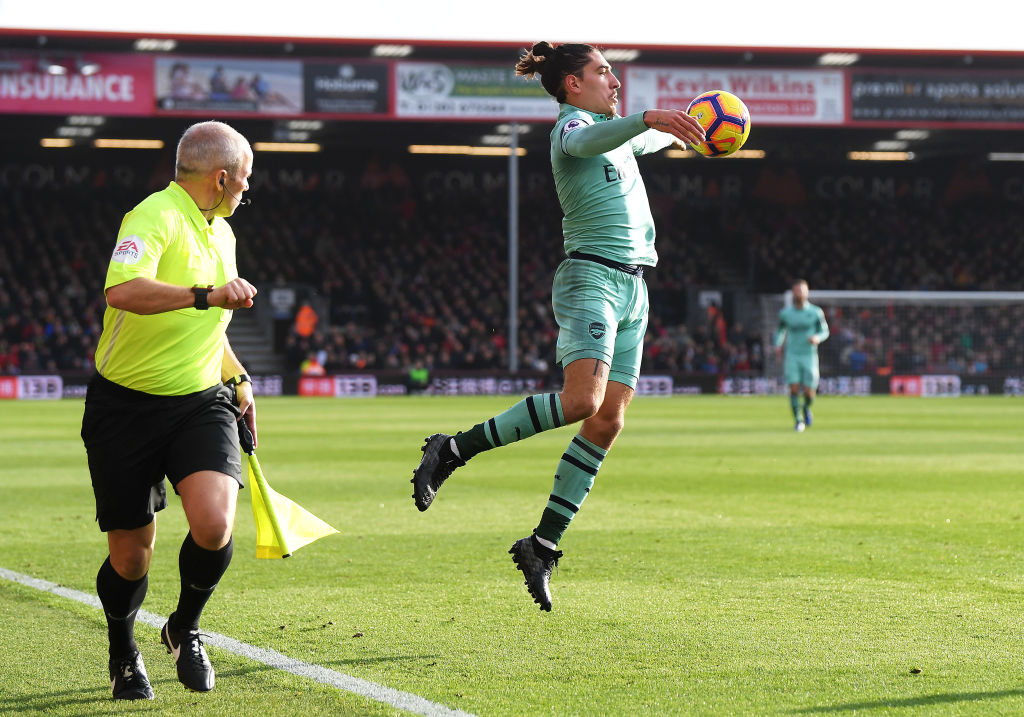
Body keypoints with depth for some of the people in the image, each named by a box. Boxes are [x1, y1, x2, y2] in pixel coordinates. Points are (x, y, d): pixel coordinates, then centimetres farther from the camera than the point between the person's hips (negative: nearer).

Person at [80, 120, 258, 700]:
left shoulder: (221, 232, 14)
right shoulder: (156, 217, -15)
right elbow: (123, 290, -36)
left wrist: (238, 378, 29)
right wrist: (206, 295, -41)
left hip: (202, 402, 6)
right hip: (127, 407, -6)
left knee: (214, 525, -20)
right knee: (131, 559, 1)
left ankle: (185, 628, 9)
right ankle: (124, 655, 32)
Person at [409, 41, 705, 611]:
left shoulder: (613, 127, 23)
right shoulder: (571, 124, -5)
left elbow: (642, 142, 48)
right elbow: (586, 141, -31)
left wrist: (677, 130, 62)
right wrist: (649, 118, -45)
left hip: (632, 288, 9)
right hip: (591, 279, -9)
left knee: (608, 421, -3)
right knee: (581, 400, -28)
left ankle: (543, 545, -1)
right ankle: (453, 451, -17)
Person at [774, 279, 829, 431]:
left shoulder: (816, 312, 0)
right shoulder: (785, 313, 4)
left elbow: (825, 331, 8)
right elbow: (780, 331, 18)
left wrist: (818, 338, -15)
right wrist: (778, 345, -1)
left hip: (809, 356, -1)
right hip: (792, 356, 1)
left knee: (809, 392, -5)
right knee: (794, 389, -13)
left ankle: (806, 408, 30)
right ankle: (798, 420, 0)